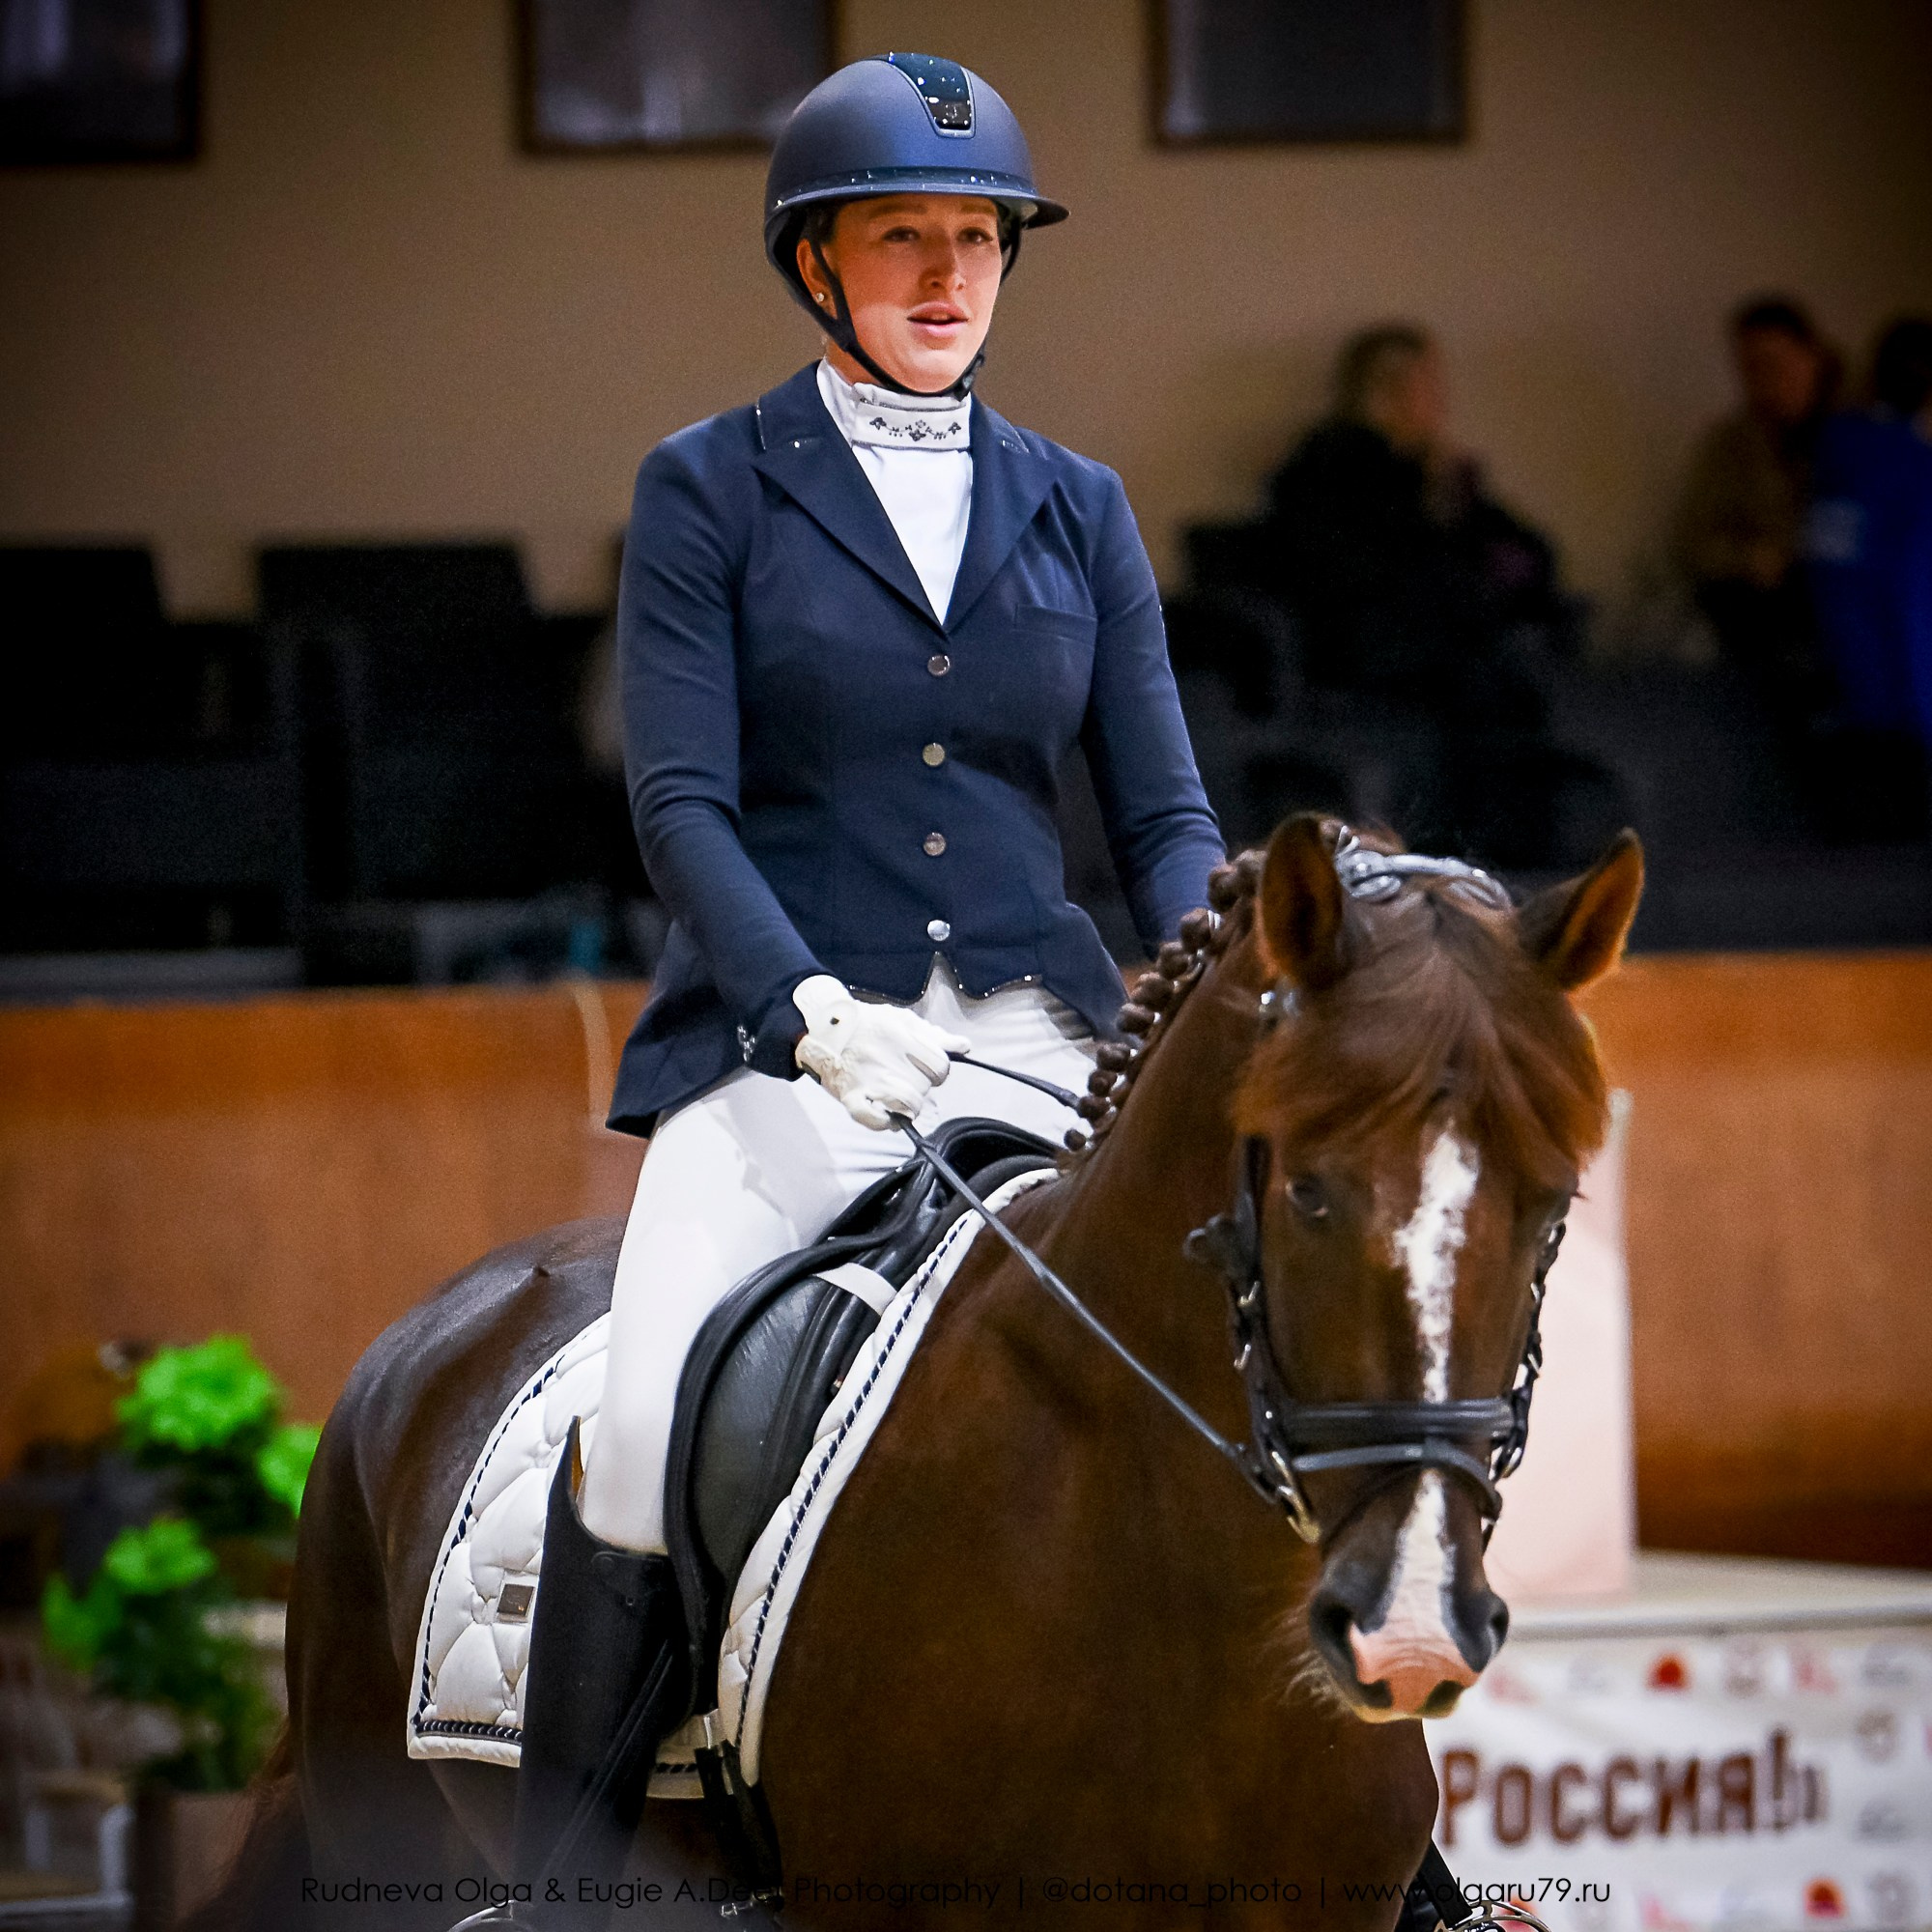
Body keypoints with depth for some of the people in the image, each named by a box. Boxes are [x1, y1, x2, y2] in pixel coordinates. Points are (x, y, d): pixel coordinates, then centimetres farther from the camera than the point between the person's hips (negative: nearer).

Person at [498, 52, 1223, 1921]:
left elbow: (1163, 812, 11)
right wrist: (809, 1006, -21)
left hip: (1038, 1034, 3)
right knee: (649, 1426, -25)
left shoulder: (1075, 507, 15)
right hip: (787, 1044, -3)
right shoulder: (710, 487, 5)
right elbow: (681, 800, -4)